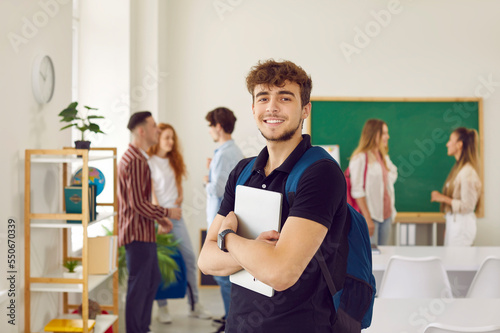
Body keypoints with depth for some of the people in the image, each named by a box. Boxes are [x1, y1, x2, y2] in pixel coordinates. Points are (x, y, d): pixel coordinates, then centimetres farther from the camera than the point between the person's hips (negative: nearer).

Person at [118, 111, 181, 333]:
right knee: (139, 286, -1)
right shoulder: (136, 160, -20)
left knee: (152, 280, 19)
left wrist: (159, 218, 16)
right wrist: (167, 213, -13)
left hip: (143, 233, 11)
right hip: (138, 234, -11)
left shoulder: (135, 157, 16)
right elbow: (138, 204, -24)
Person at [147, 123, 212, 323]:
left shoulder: (174, 161, 15)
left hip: (176, 214, 6)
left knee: (189, 257, 2)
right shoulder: (150, 162, -5)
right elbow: (151, 194, -9)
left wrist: (180, 197, -1)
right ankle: (162, 307, 8)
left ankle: (194, 305, 10)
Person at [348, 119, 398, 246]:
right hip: (370, 216, -8)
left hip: (386, 215, 8)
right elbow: (357, 191, -13)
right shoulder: (360, 158, -9)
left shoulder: (384, 158, 16)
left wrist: (391, 212, 14)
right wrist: (367, 218, -17)